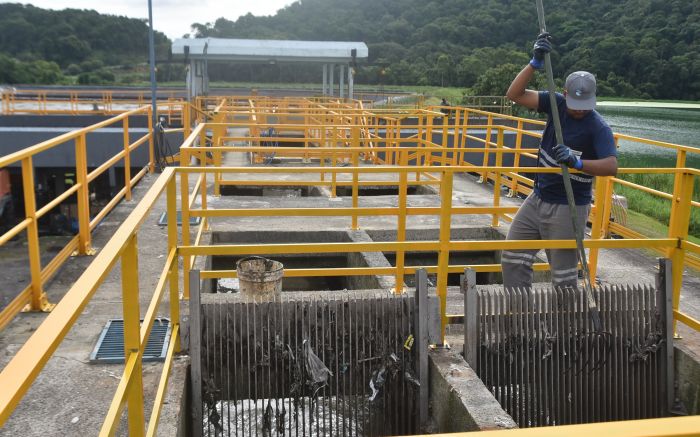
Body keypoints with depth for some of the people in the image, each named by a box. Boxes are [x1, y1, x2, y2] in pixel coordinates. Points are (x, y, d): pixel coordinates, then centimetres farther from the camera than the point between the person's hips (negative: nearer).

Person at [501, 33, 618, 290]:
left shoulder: (598, 127, -17)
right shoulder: (556, 104, -2)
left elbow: (611, 166, -28)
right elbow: (515, 94, -8)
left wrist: (577, 161, -43)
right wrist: (535, 63, -19)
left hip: (568, 208, -6)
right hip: (538, 199, 6)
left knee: (563, 274, 0)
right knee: (512, 257, 9)